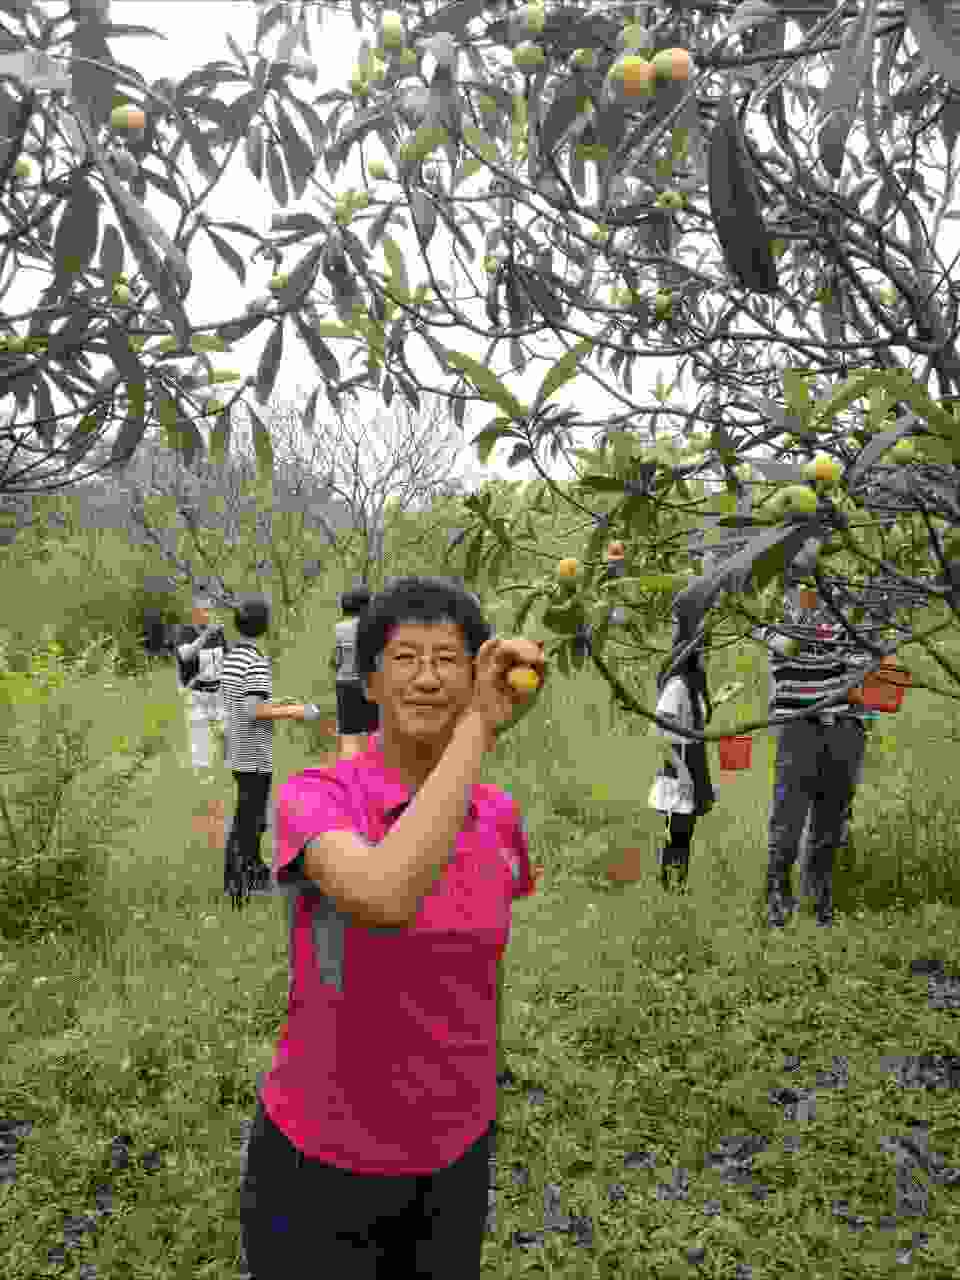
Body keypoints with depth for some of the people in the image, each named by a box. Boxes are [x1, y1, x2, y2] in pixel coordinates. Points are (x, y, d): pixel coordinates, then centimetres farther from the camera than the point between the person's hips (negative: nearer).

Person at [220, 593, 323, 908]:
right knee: (248, 818, 1)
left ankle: (253, 868, 34)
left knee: (252, 811, 22)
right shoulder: (258, 660, -19)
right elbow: (254, 711, -25)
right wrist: (297, 712, -17)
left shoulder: (231, 656, 8)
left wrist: (283, 705, 19)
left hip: (238, 751, 9)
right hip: (254, 754, -9)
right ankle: (235, 883, 8)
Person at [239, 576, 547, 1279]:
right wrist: (478, 726, -42)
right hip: (318, 1163, -4)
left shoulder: (497, 814, -6)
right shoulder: (311, 799, -23)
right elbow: (386, 903, -45)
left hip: (450, 1160, 4)